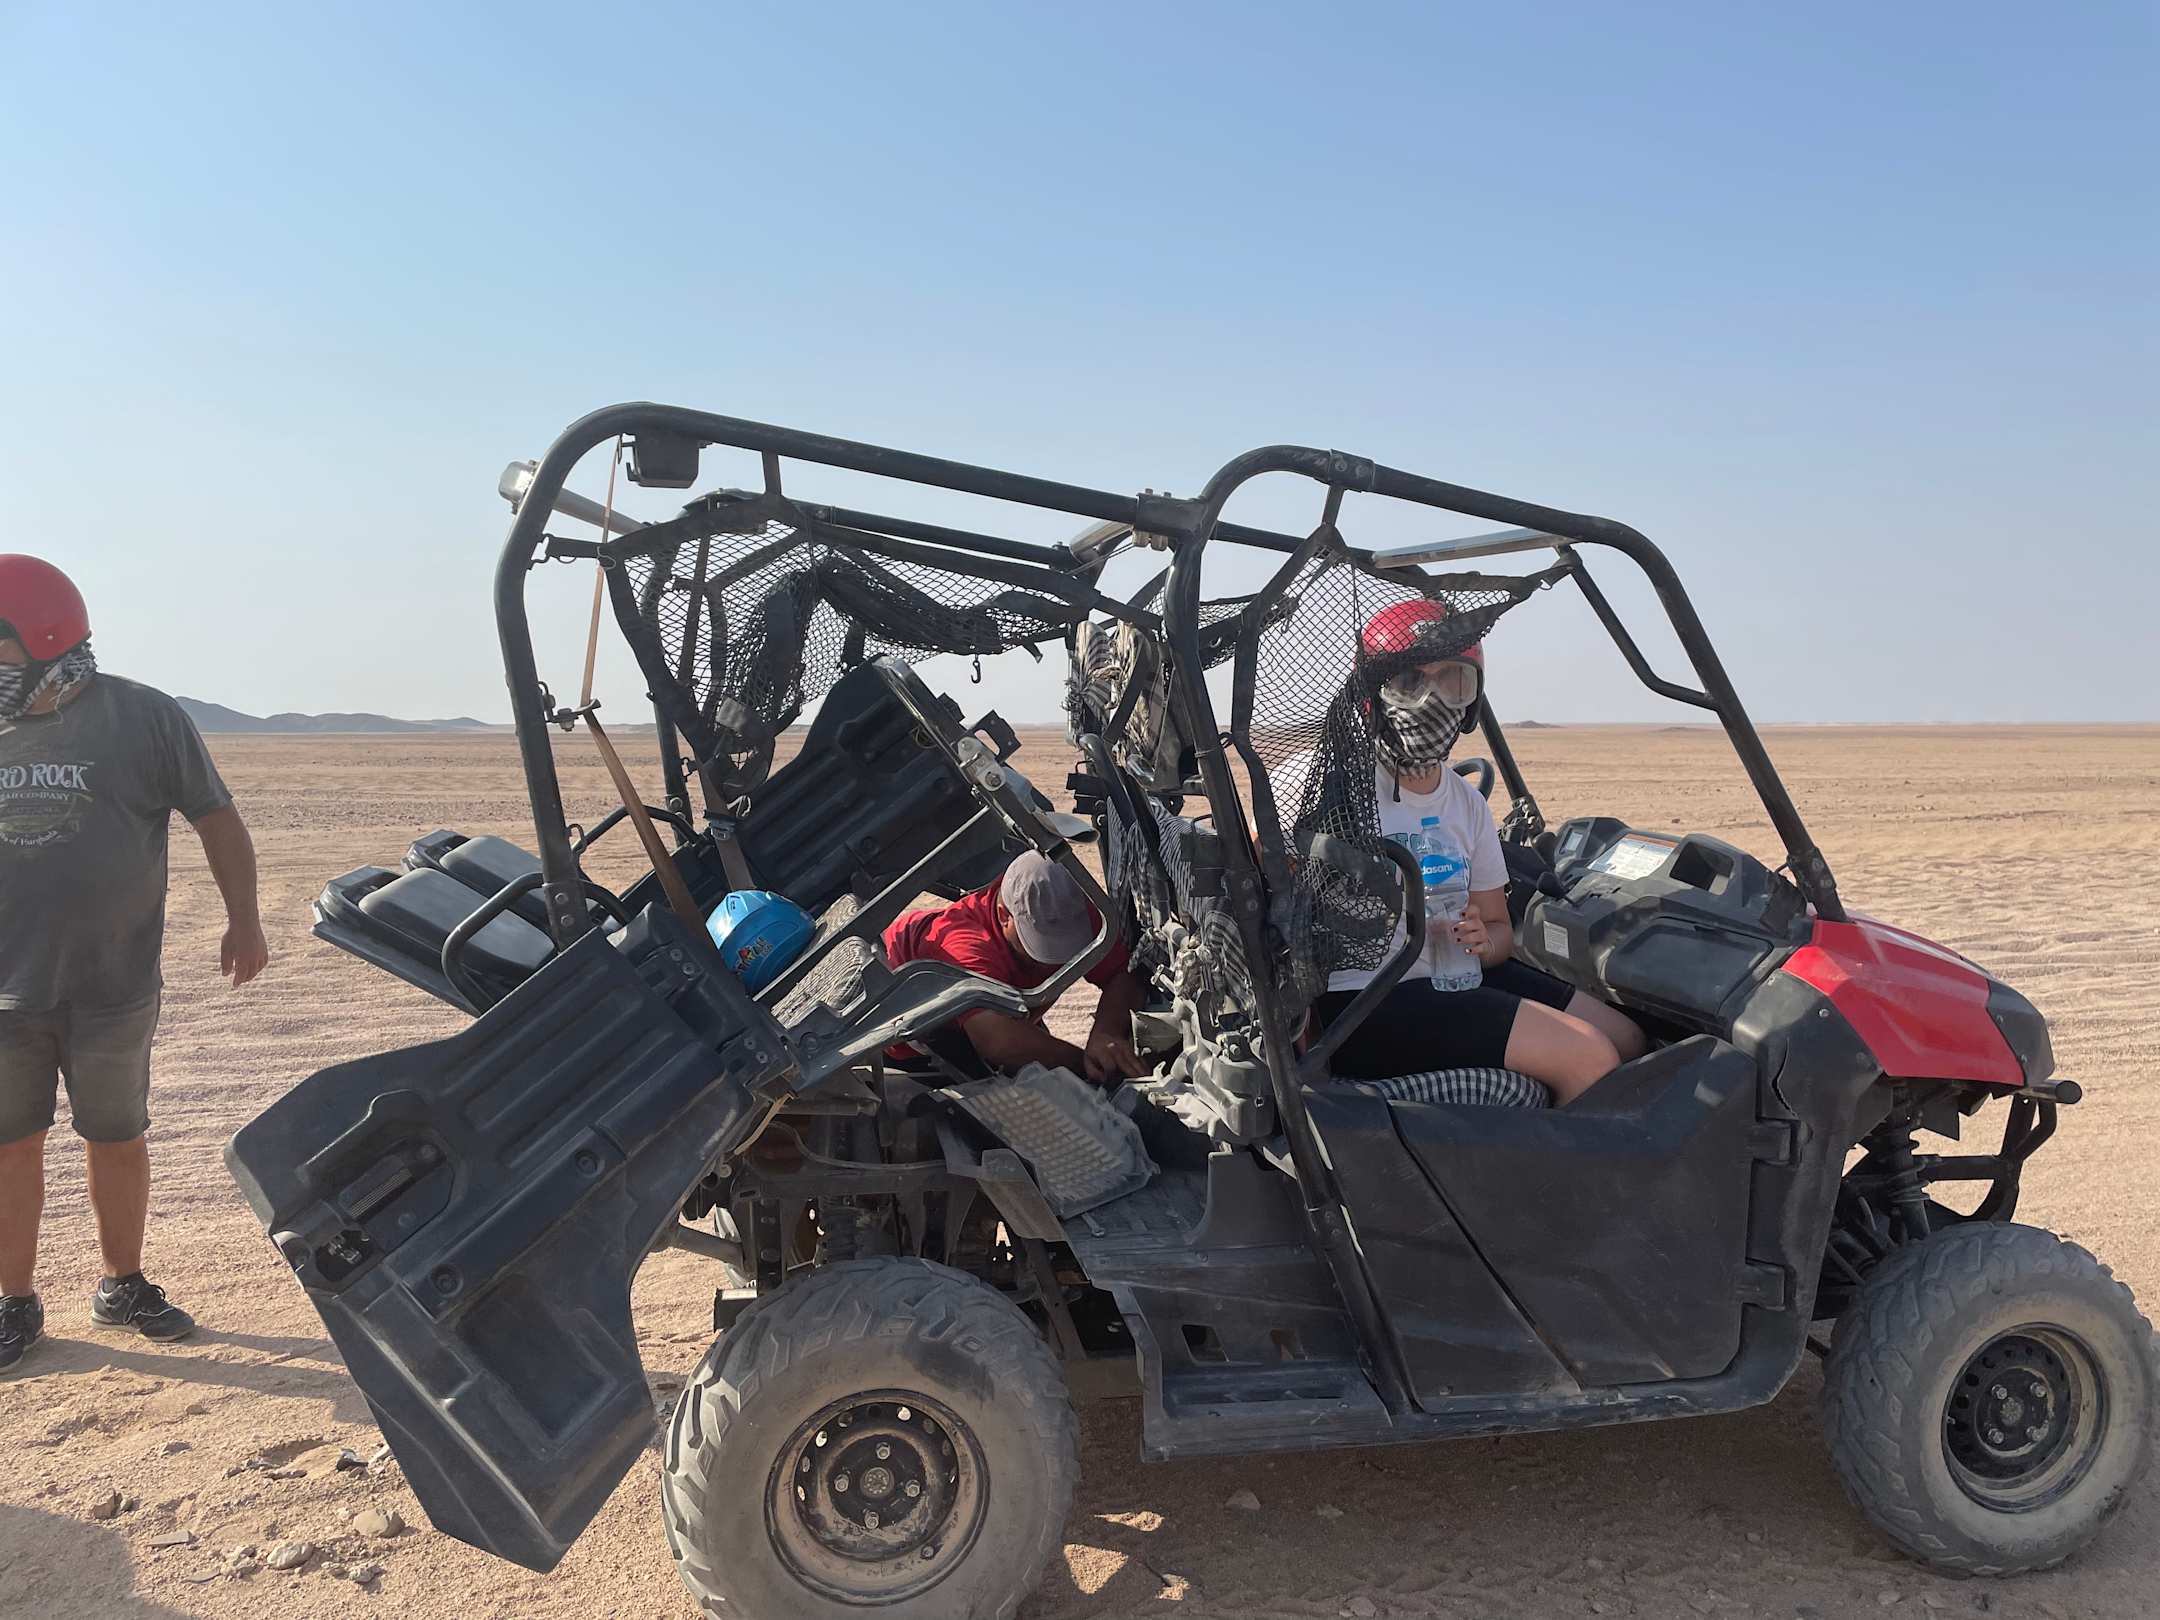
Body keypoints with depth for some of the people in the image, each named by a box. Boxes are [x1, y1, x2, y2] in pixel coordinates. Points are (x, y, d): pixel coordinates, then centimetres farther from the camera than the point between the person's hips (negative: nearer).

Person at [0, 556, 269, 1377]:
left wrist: (243, 919, -1)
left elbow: (216, 817, 1)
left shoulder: (141, 718, -6)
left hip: (113, 990, -2)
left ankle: (122, 1285, 27)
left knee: (118, 1140, 10)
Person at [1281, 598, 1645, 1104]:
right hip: (1359, 999, -8)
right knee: (1587, 1057, -15)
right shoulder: (1321, 778, -11)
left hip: (1453, 980, 8)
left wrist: (1483, 942, -9)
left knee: (1625, 1039, 8)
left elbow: (1498, 925, 17)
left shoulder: (1468, 805, 10)